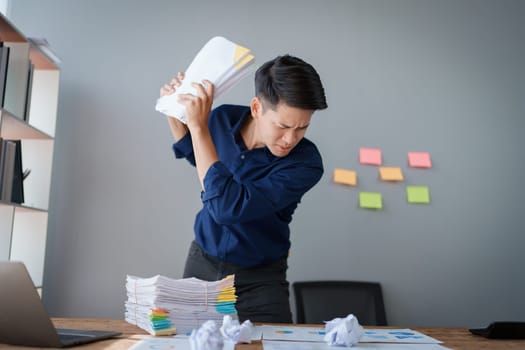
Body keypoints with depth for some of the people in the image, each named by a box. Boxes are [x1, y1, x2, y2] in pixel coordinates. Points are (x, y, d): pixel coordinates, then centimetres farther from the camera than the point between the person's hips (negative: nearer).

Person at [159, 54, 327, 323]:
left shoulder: (305, 163, -26)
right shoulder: (223, 119, -12)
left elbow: (227, 208, -36)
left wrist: (199, 125, -32)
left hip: (260, 279, -3)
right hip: (202, 261, 4)